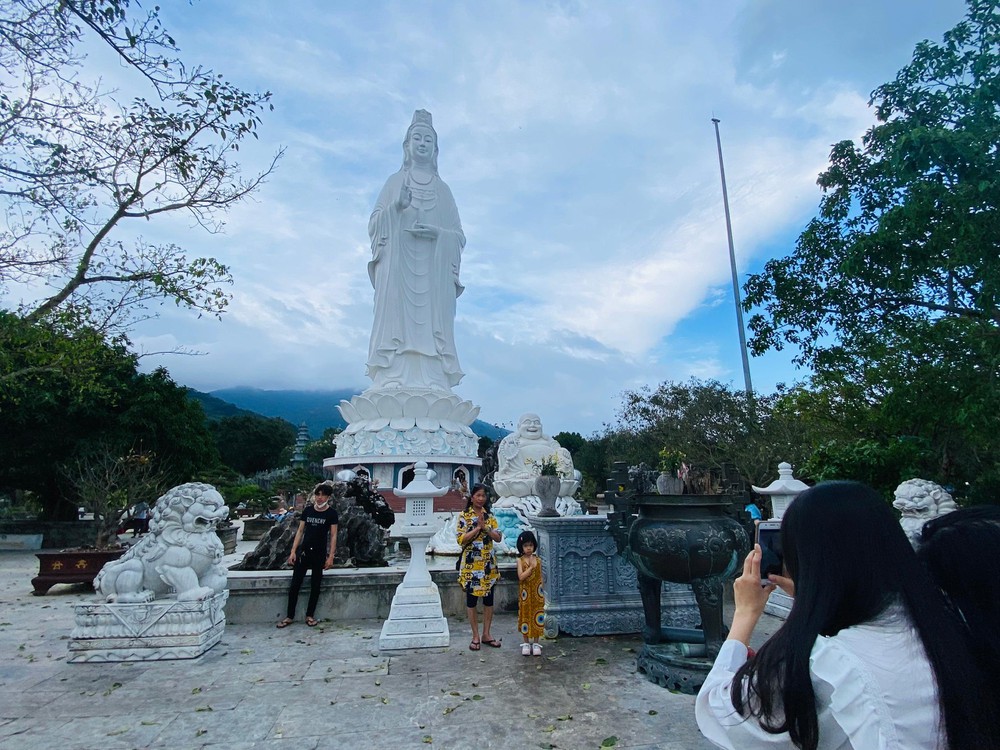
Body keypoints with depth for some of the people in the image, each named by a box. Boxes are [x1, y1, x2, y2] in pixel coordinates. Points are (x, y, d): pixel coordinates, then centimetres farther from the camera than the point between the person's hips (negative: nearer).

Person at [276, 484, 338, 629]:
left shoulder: (331, 513, -6)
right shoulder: (307, 510, 2)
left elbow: (333, 535, -6)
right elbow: (300, 531, 6)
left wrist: (331, 556, -11)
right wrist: (293, 551, 0)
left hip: (319, 553, -2)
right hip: (303, 551, 2)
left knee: (315, 585, 7)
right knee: (295, 584, 4)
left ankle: (310, 615, 21)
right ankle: (290, 616, 16)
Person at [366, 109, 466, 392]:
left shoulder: (443, 189, 21)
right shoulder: (394, 181, 19)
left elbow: (459, 236, 13)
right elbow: (374, 224, 10)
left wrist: (438, 232, -8)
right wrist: (396, 206, -9)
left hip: (434, 269, 1)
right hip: (398, 263, -1)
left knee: (431, 321, -11)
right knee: (397, 315, -14)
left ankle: (432, 386, -17)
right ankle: (393, 382, -19)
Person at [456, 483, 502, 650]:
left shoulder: (490, 516, 4)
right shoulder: (464, 516, -6)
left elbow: (498, 538, -4)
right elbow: (461, 539, -14)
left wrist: (485, 527, -18)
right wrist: (478, 527, -20)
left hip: (488, 563, 3)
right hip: (471, 563, -3)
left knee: (488, 599, 9)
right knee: (471, 599, 5)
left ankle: (486, 634, 22)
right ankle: (475, 636, 17)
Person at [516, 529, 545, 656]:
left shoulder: (538, 560, -1)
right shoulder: (520, 560, -7)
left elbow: (540, 578, 4)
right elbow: (521, 576, -19)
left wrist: (541, 593, 3)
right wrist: (531, 566, -22)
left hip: (536, 594, 1)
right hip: (525, 594, -1)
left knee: (537, 617, 6)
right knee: (525, 617, 7)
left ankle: (535, 643, 19)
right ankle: (526, 643, 20)